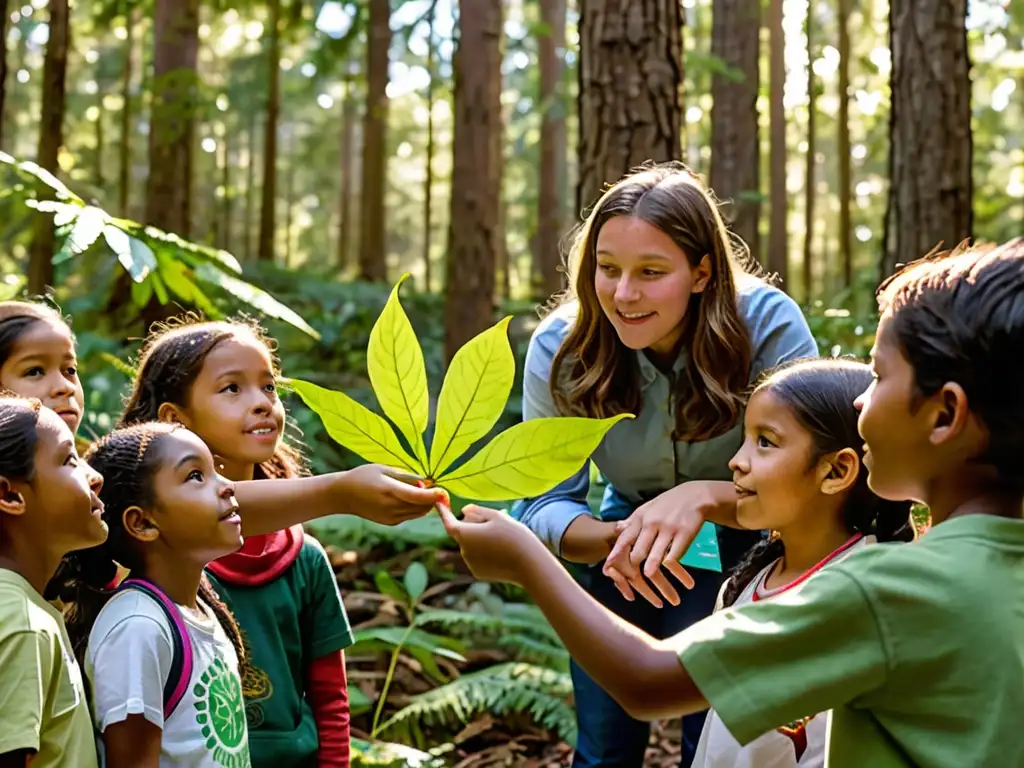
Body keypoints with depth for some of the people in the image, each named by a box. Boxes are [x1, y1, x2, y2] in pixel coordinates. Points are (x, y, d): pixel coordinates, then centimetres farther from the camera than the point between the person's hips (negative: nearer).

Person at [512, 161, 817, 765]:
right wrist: (614, 539, -41)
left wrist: (705, 496, -48)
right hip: (621, 561, 2)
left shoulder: (769, 326, -28)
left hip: (745, 561, -2)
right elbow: (544, 504, -20)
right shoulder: (560, 347, -21)